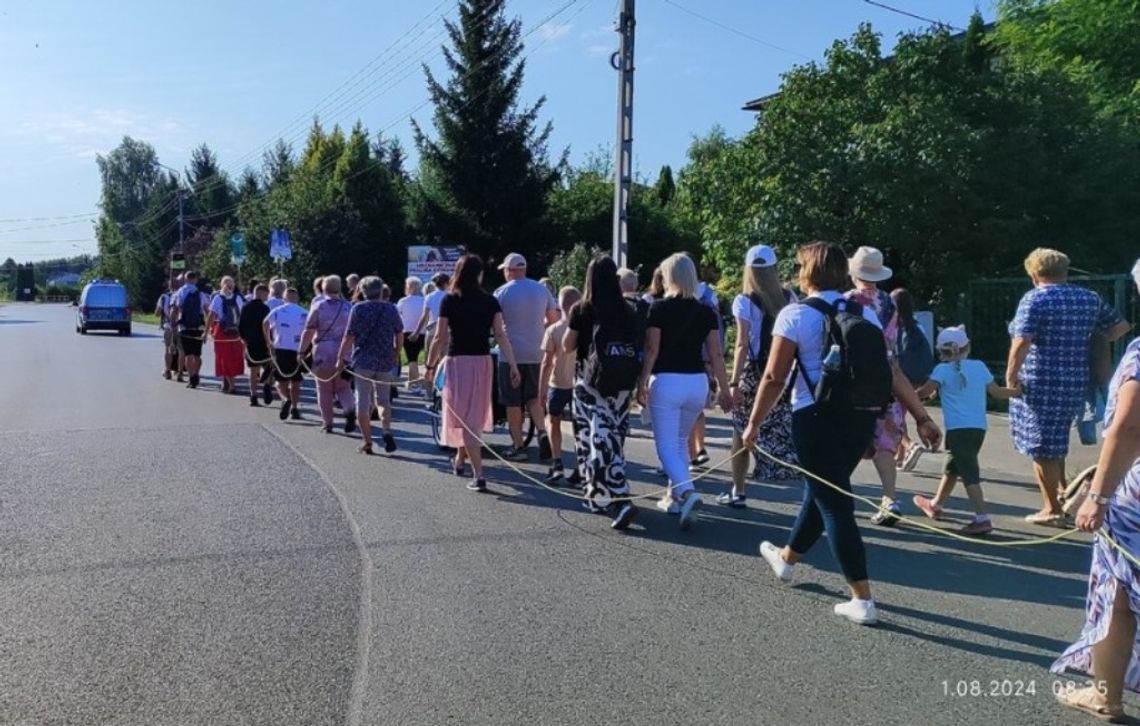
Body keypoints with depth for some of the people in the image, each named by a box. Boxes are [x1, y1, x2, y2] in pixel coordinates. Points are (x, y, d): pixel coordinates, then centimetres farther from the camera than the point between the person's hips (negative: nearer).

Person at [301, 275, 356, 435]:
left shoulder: (318, 307, -3)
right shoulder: (349, 307, 5)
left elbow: (309, 332, -8)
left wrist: (302, 352, -1)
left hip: (322, 353, -2)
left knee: (324, 389, 9)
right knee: (343, 387, 12)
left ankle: (327, 423, 13)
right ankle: (349, 410, -14)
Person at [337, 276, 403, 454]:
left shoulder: (358, 308, -5)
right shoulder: (391, 309, 4)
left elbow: (349, 337, -8)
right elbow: (399, 335, 9)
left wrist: (340, 359, 0)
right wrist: (396, 356, 22)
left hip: (363, 361, -3)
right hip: (385, 361, 3)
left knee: (363, 401, 5)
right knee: (383, 399, 15)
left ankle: (367, 441, 6)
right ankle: (387, 430, -8)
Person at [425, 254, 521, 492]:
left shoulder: (449, 301, -5)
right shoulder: (491, 301, 1)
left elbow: (440, 338, -7)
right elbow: (501, 336, -6)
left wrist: (430, 366, 2)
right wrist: (513, 365, -6)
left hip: (457, 362, -3)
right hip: (482, 362, 3)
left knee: (464, 416, -2)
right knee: (475, 413, 21)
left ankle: (478, 474, -11)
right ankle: (460, 459, 40)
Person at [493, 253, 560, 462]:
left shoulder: (502, 292, -7)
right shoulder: (541, 289, 4)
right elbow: (554, 318, 9)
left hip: (512, 353, -4)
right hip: (537, 353, 4)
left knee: (513, 403, 6)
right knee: (533, 398, 16)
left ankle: (518, 446, 11)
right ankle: (542, 432, -7)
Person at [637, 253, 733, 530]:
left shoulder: (660, 308, -7)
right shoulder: (706, 312, 5)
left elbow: (652, 350, -10)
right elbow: (715, 354, 3)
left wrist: (642, 383, -5)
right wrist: (724, 388, 8)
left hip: (666, 381, -5)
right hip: (697, 382, 5)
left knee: (667, 445, -1)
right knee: (681, 441, 22)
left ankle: (687, 492, -23)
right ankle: (676, 494, 26)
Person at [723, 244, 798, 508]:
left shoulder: (744, 301, -5)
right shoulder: (789, 298, 5)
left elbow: (742, 345, -11)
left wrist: (734, 382, -11)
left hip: (754, 372, -3)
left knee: (742, 433, 8)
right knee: (786, 432, 5)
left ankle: (738, 492, 16)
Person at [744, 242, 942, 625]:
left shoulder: (795, 314, -7)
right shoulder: (866, 313, 9)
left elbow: (775, 376, -10)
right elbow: (890, 371, 4)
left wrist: (754, 423, -2)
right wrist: (921, 417, 6)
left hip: (817, 417, -6)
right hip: (861, 416, 7)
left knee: (834, 503, 1)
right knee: (823, 490, 22)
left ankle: (862, 600, 1)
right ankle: (786, 558, 45)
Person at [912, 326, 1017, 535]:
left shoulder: (943, 370, -5)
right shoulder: (980, 366, 9)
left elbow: (926, 391, -16)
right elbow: (996, 392, 14)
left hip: (959, 429, -7)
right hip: (979, 427, 7)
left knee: (969, 473, -9)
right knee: (952, 466, 21)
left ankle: (982, 518, -18)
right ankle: (936, 504, 37)